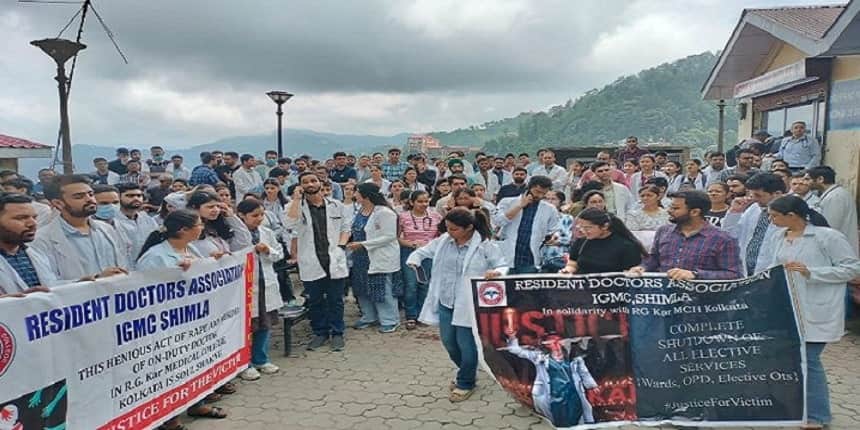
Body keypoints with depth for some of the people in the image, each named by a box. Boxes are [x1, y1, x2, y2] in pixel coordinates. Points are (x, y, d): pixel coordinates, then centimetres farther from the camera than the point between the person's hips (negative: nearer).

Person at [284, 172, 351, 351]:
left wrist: (340, 246, -2)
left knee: (335, 300, 7)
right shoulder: (296, 206, 1)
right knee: (315, 301, 10)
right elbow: (290, 224, -18)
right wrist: (296, 199, -15)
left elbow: (346, 227, 12)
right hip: (311, 263, 0)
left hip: (335, 261, 0)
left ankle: (337, 333, 20)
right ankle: (320, 332, 25)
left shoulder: (336, 206, 6)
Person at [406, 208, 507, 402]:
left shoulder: (485, 245, -12)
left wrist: (496, 272, -32)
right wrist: (414, 260, -9)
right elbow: (423, 251, 13)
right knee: (448, 341, 16)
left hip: (469, 304, -6)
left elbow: (503, 266, -9)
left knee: (466, 344, 1)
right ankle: (466, 374, 41)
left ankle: (466, 383, 24)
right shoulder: (443, 241, 2)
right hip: (445, 302, 6)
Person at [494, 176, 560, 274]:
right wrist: (520, 206, -9)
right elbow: (498, 221, -9)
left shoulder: (550, 209, 9)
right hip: (505, 260, -1)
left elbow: (554, 231, 13)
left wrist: (554, 236, -10)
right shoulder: (508, 202, 4)